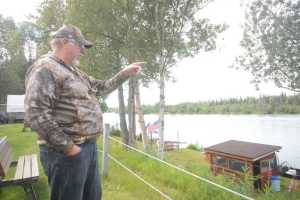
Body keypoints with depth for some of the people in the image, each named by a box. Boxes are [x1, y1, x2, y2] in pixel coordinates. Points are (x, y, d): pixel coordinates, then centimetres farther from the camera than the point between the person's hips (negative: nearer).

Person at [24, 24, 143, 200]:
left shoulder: (75, 72, 17)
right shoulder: (45, 68, -13)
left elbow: (102, 87, 25)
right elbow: (35, 115, -23)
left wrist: (125, 73, 17)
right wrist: (67, 146, -20)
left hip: (89, 146, 9)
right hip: (67, 150, -9)